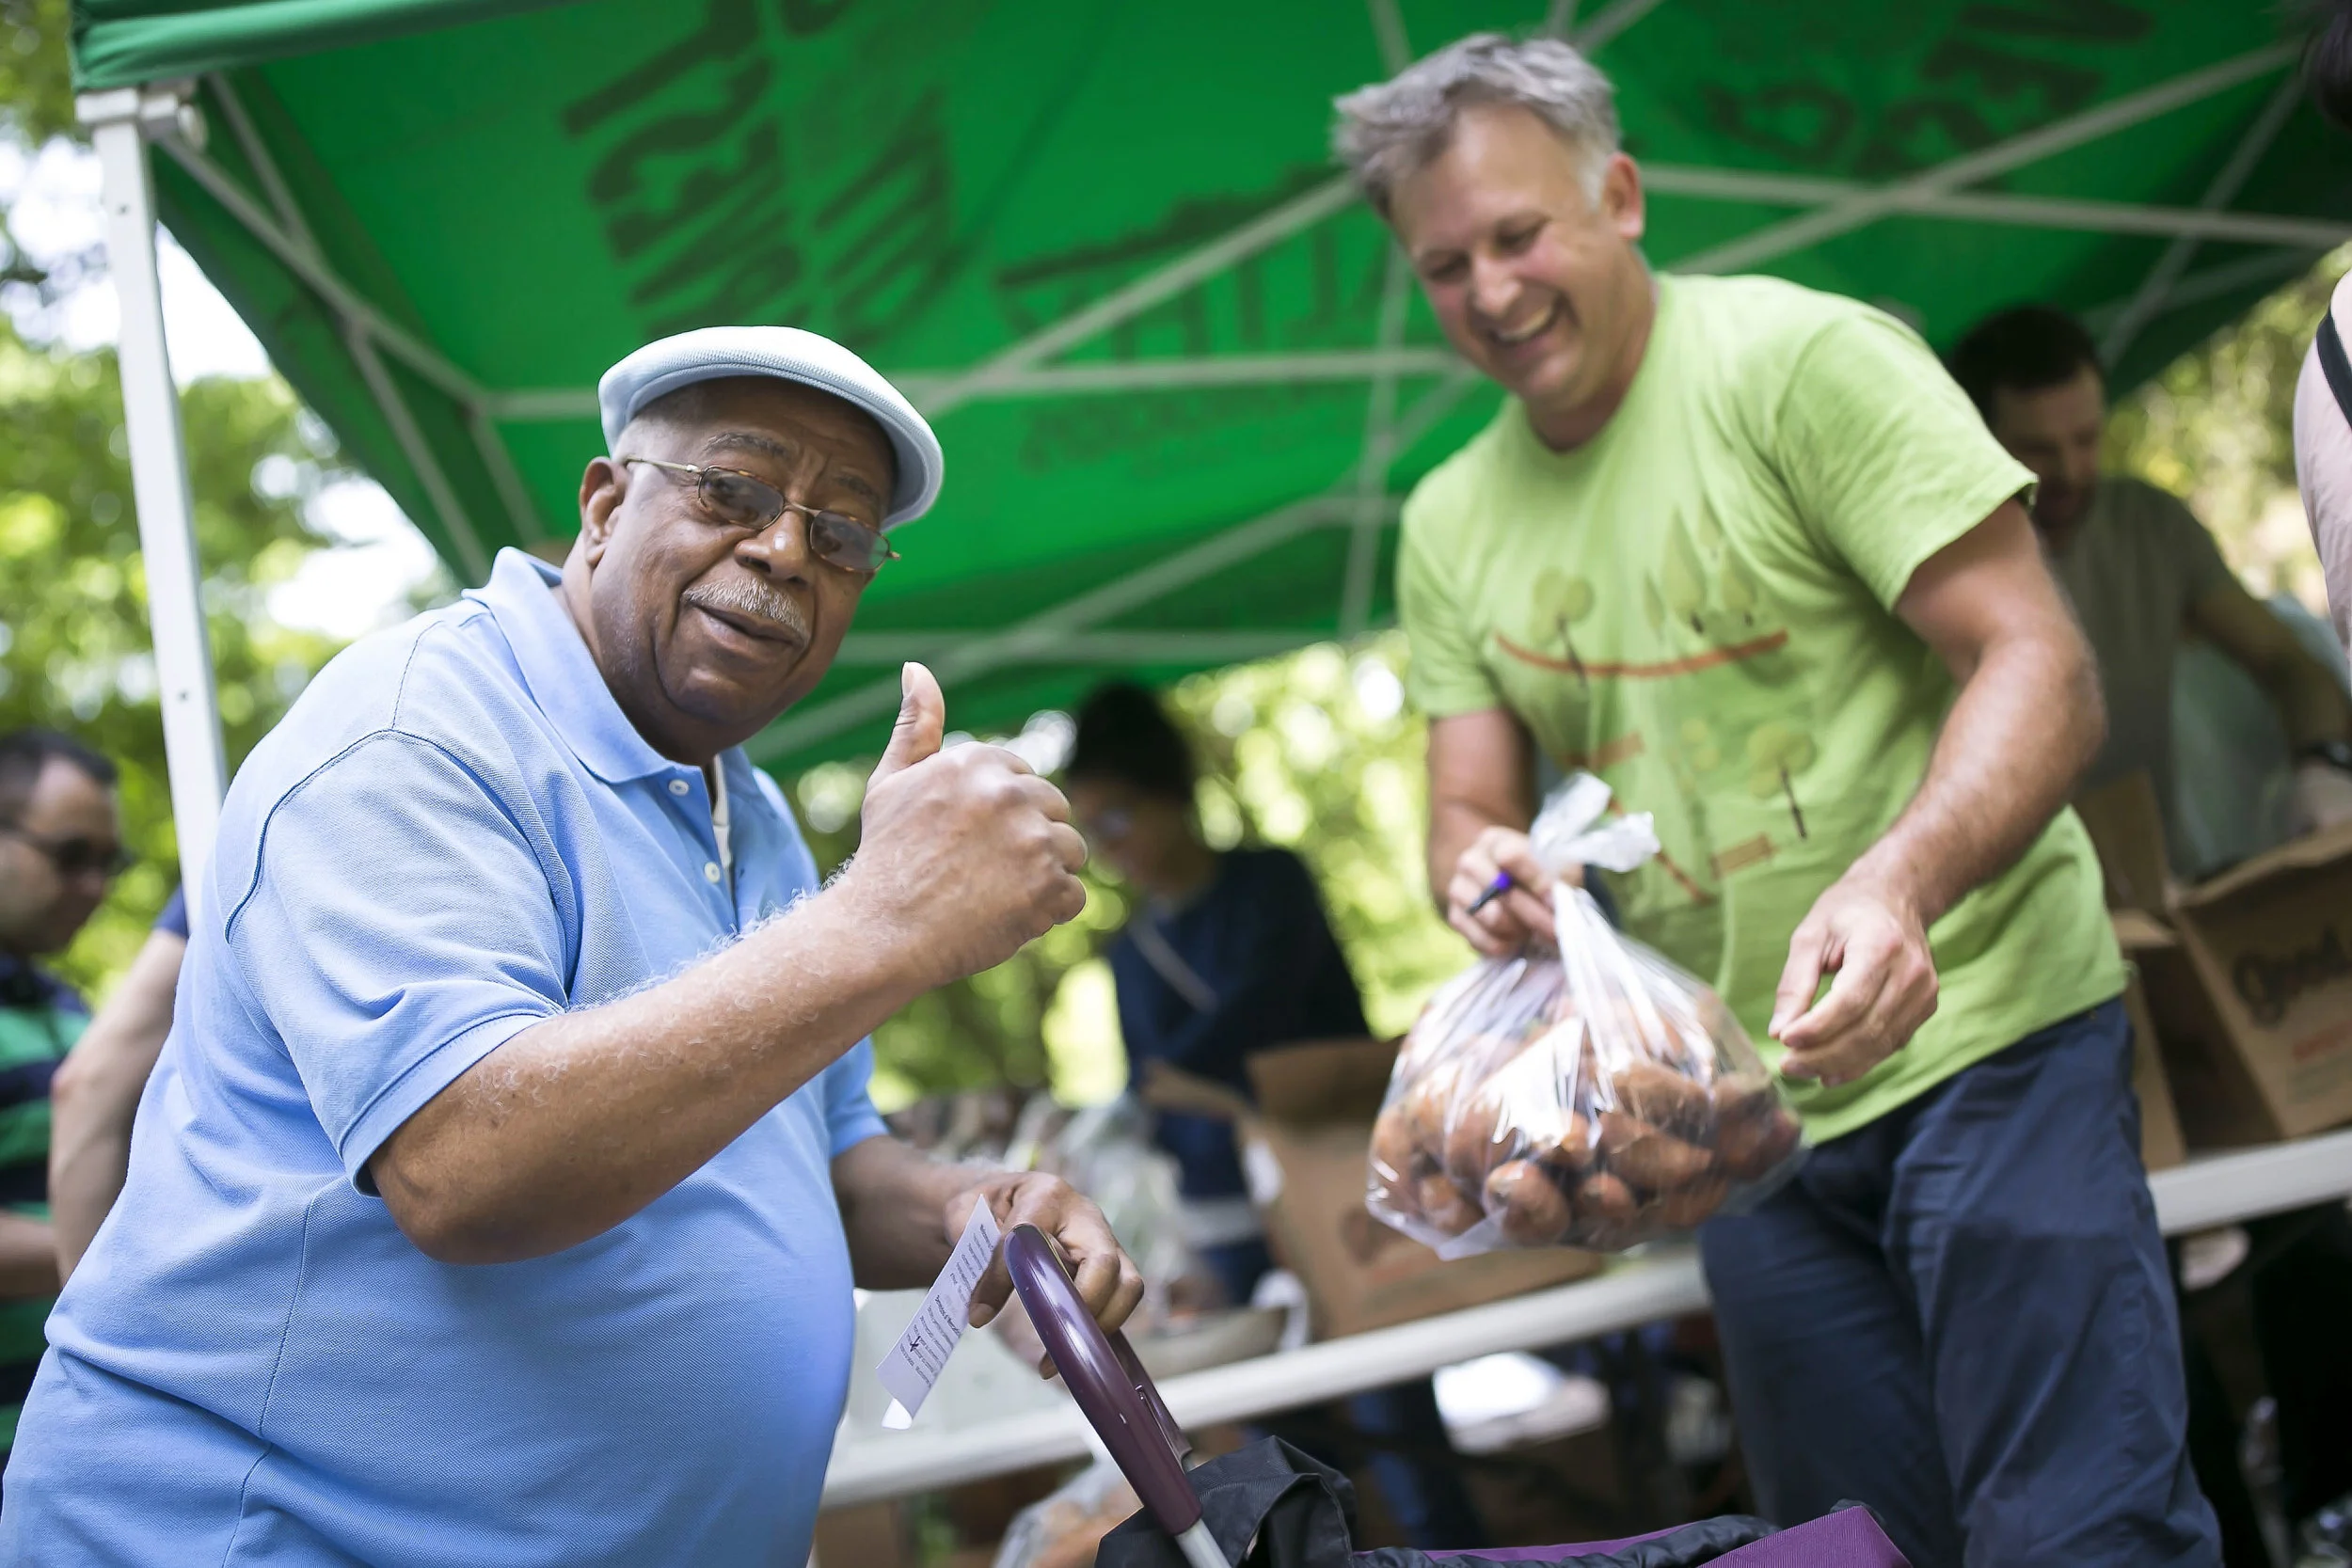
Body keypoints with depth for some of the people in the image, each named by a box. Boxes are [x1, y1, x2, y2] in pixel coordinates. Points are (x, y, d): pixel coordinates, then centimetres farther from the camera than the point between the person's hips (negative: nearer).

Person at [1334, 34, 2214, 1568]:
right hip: (1739, 1102, 6)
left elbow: (2042, 669, -17)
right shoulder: (1452, 525, 8)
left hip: (1979, 1030, -6)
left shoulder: (1803, 358, -11)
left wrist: (1895, 885, -35)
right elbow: (1470, 809, 9)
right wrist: (1482, 872, -17)